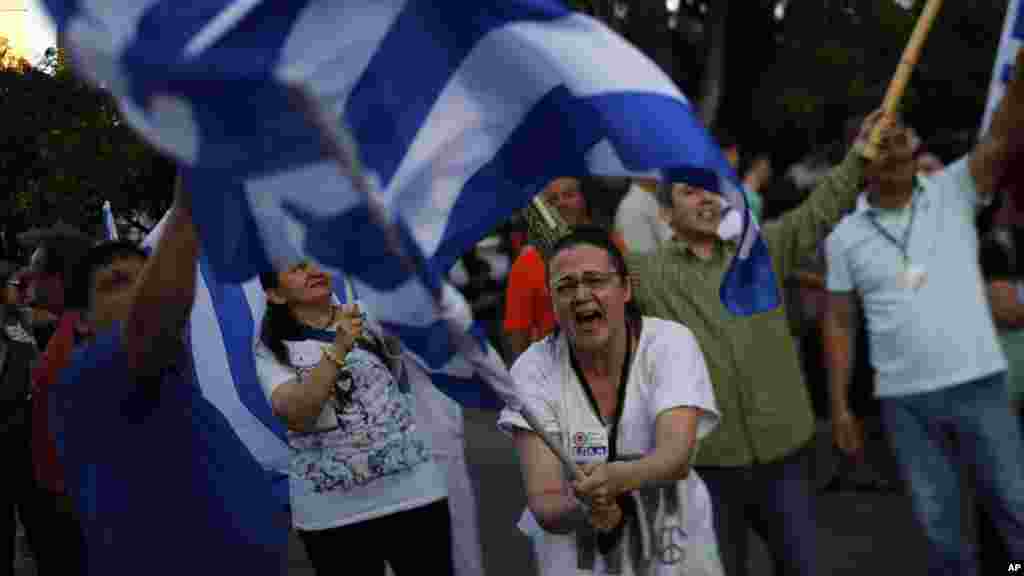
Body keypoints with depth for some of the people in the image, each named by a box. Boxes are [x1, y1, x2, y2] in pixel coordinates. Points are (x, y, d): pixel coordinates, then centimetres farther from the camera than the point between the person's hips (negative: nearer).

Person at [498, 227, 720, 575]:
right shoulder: (534, 369, -14)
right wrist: (583, 514, -42)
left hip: (673, 548, 0)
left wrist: (616, 477, -48)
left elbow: (677, 455, -29)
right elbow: (543, 504, -21)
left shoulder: (670, 344, -14)